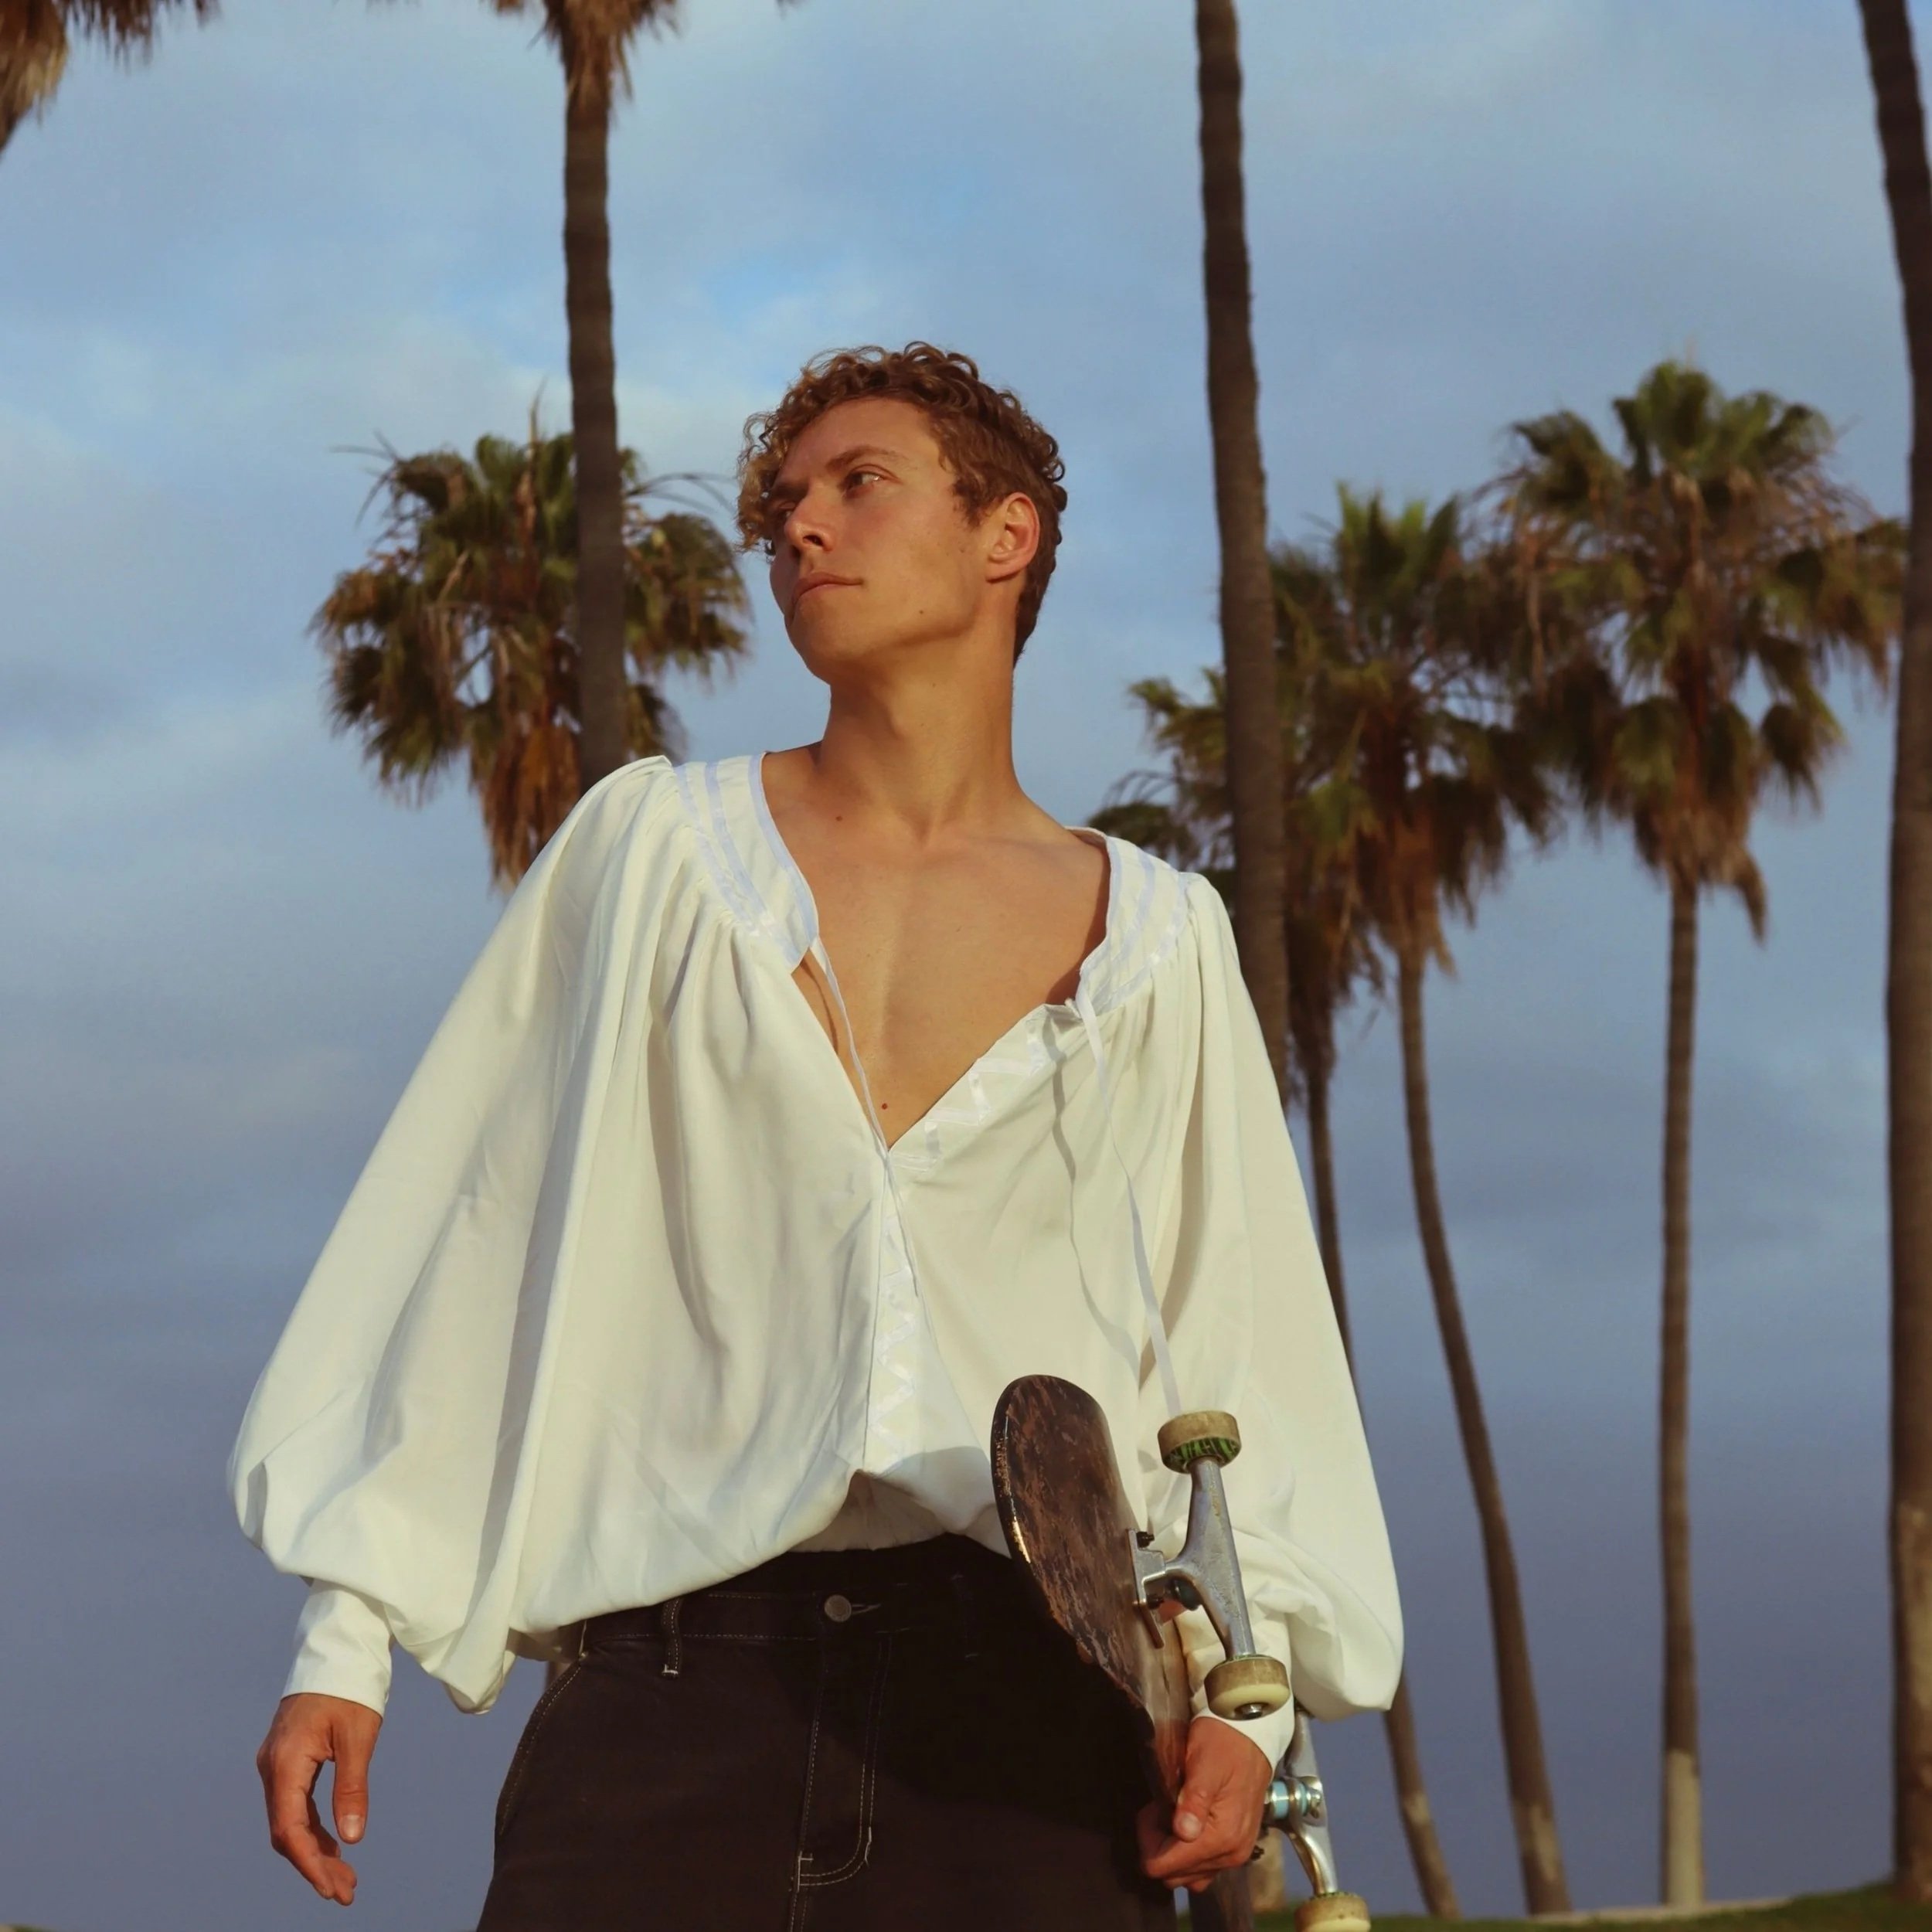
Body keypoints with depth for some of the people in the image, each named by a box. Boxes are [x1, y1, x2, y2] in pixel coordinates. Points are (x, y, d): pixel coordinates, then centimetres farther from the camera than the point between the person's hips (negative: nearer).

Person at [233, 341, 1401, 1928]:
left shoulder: (1157, 942, 15)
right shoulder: (657, 848, 14)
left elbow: (1233, 1346, 13)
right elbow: (460, 1258, 11)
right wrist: (346, 1638, 5)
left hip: (1028, 1708, 1)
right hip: (677, 1682, 0)